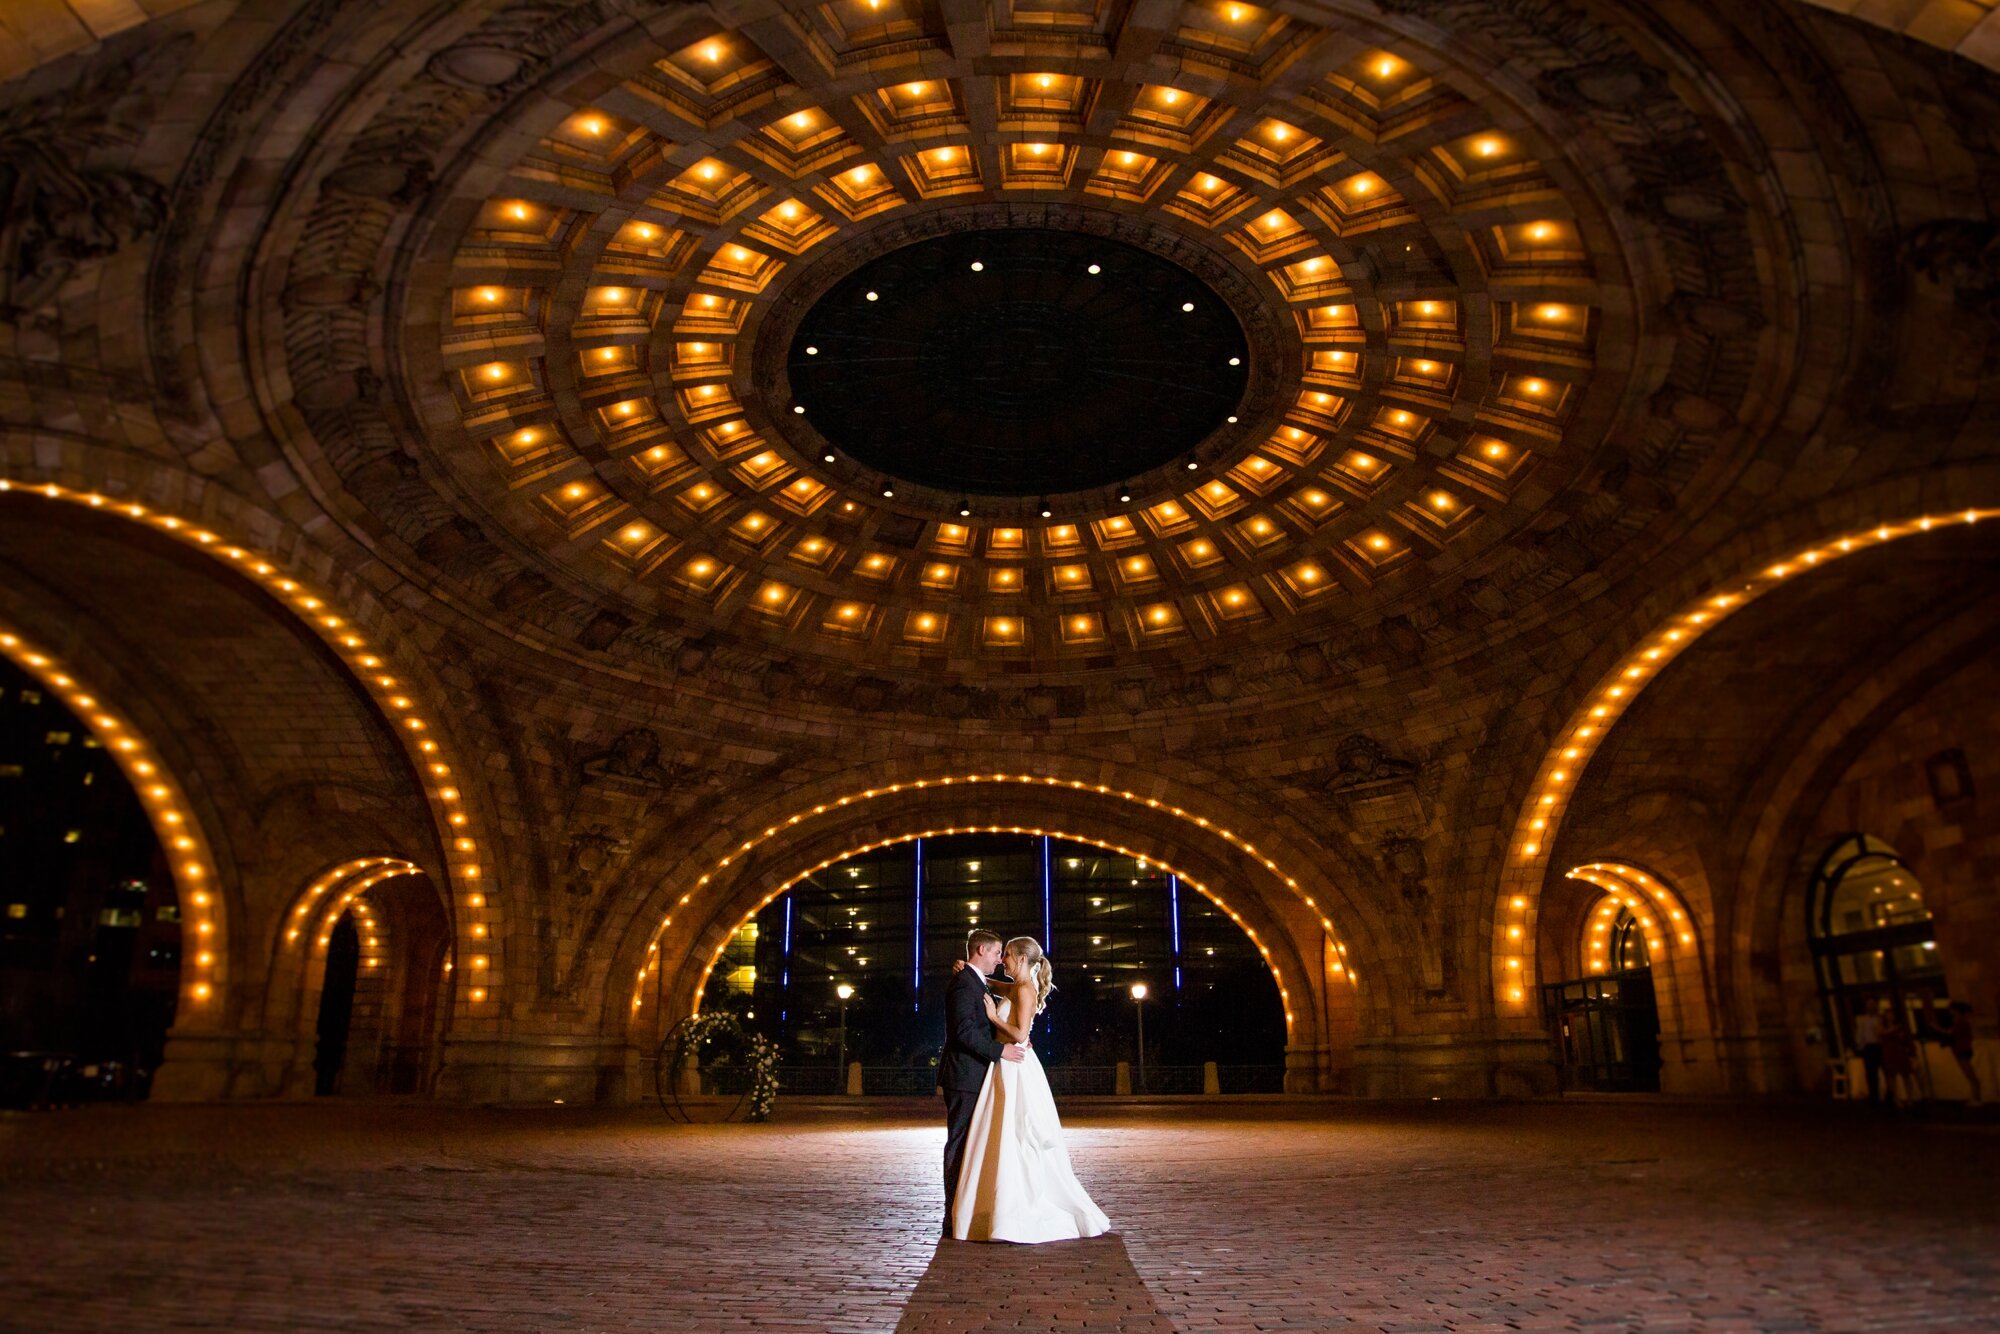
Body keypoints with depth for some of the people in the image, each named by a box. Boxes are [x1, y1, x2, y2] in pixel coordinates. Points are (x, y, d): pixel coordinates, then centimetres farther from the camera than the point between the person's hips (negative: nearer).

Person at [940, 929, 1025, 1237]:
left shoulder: (975, 982, 19)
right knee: (959, 1145, -5)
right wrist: (1000, 1049, -23)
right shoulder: (964, 982, -15)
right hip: (964, 1076, -10)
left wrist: (1014, 1037, 10)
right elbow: (964, 1030, -24)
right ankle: (954, 1217, 0)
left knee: (968, 1145, 14)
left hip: (973, 1076, 10)